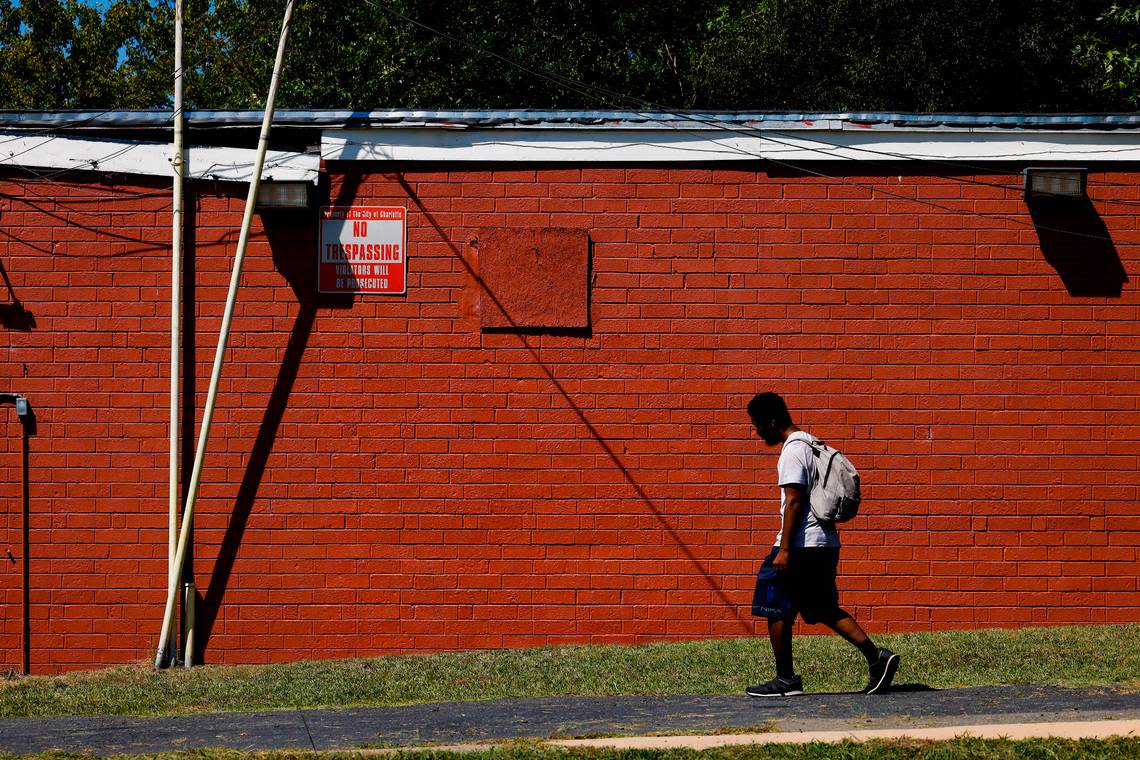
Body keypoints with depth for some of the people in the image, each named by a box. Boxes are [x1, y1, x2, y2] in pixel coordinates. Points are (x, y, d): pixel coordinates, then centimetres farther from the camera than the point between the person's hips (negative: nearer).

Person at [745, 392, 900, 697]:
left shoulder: (792, 451, -13)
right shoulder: (812, 445, 17)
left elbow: (794, 501, -20)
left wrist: (784, 549, -21)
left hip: (800, 545, -10)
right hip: (826, 543, 10)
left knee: (777, 609, 1)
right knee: (825, 609, 14)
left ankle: (785, 679, 5)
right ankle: (876, 657, 3)